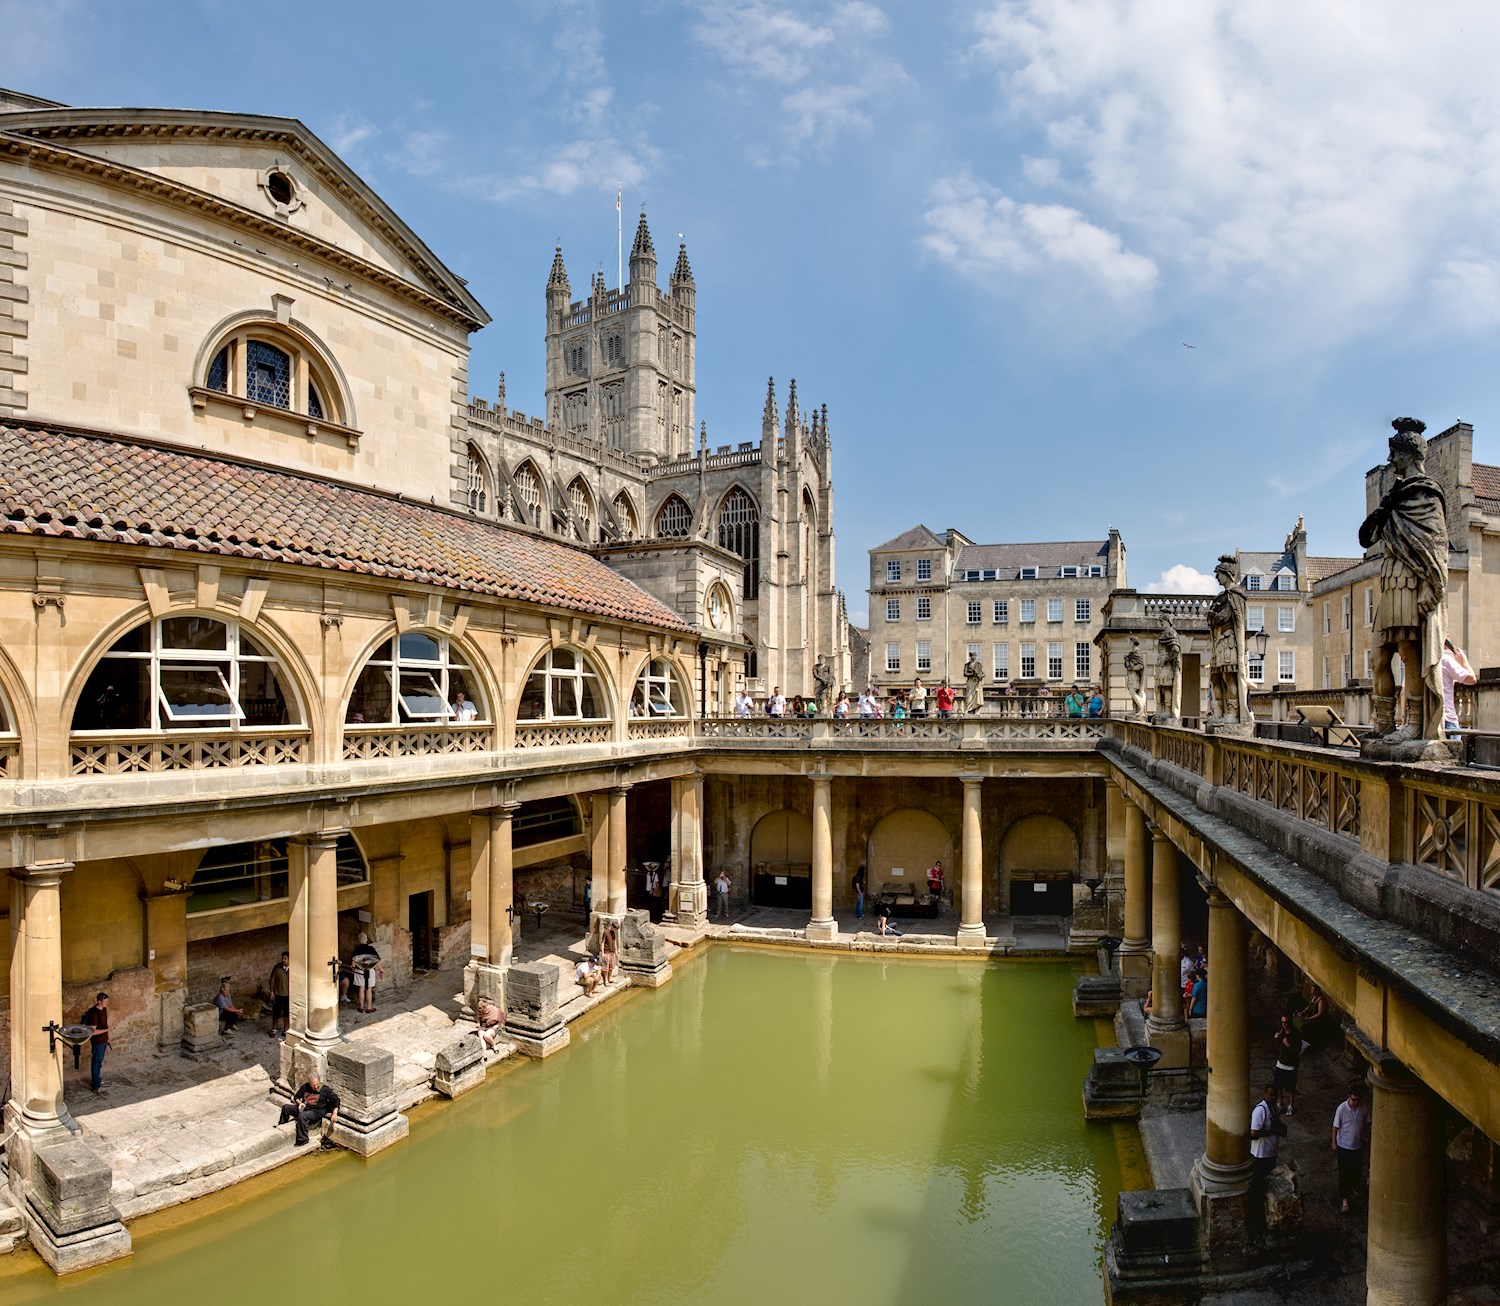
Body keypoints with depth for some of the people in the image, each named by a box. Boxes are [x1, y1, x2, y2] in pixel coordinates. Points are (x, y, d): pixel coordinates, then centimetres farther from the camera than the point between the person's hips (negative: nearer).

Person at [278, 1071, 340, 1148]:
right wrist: (300, 1103, -5)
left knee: (302, 1116, -36)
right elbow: (296, 1097, 18)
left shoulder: (325, 1090, -8)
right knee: (286, 1107, -7)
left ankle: (302, 1140, -25)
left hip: (316, 1112, -6)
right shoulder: (305, 1087, 5)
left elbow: (336, 1100, -4)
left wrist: (334, 1114, -13)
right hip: (304, 1109, 6)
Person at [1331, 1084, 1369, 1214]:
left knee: (1357, 1170, 22)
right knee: (1344, 1173, 2)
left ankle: (1354, 1188, 49)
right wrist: (1334, 1144, -9)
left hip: (1358, 1145, 4)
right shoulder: (1341, 1108, -23)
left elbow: (1366, 1123, 6)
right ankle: (1344, 1199, 14)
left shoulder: (1363, 1108, -12)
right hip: (1344, 1146, -4)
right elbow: (1336, 1127, -14)